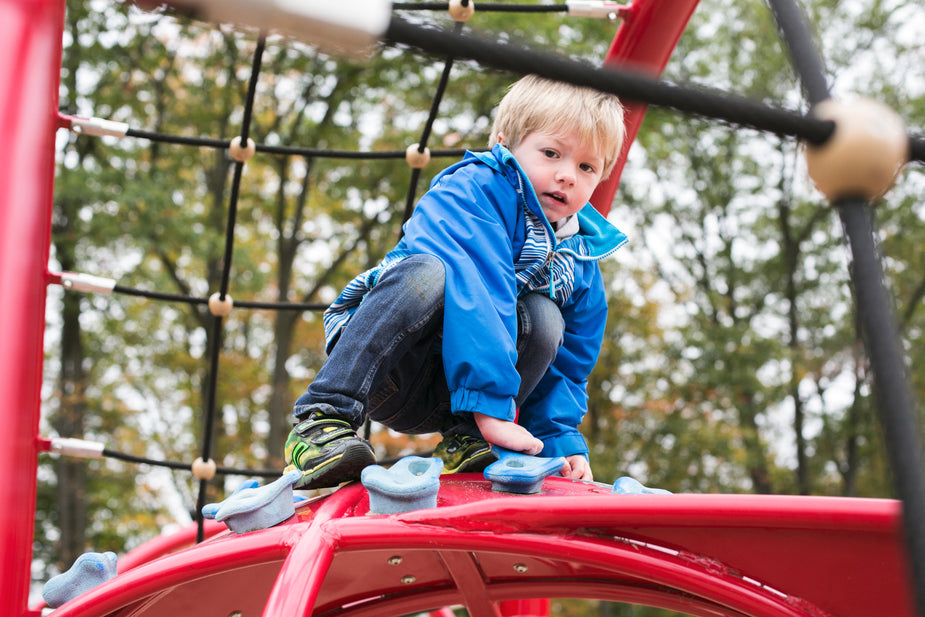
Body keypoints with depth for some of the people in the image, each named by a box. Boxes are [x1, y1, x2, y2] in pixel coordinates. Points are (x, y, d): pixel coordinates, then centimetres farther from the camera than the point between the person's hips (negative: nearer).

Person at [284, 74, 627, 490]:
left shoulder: (581, 263, 6)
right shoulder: (471, 191, -16)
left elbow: (567, 365, 11)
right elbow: (473, 291, -30)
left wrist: (562, 440, -4)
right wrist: (493, 406, -38)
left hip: (446, 399, 5)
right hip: (384, 374, -5)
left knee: (545, 317, -18)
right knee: (427, 273, -34)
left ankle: (463, 439, -12)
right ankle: (322, 418, -33)